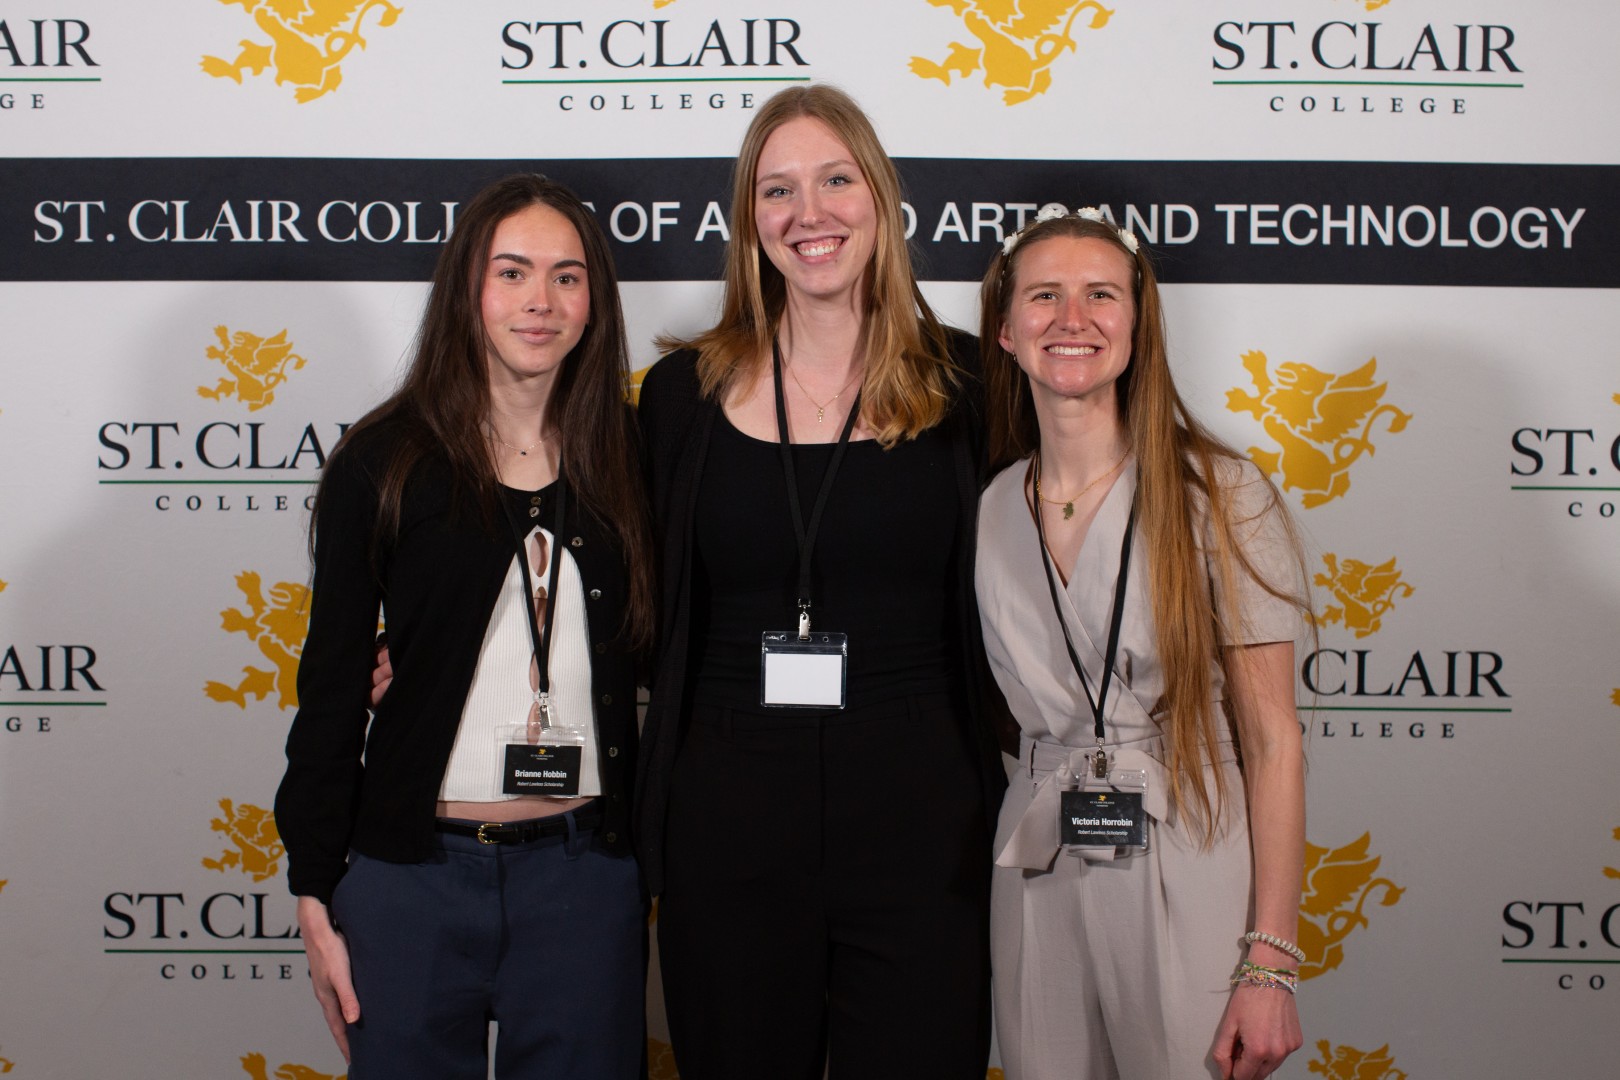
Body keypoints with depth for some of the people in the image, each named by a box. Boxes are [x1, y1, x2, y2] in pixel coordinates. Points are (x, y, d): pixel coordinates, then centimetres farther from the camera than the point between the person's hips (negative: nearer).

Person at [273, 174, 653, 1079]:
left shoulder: (630, 455, 4)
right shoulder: (386, 461, -1)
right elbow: (332, 683, 1)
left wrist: (667, 854, 0)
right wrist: (316, 890, -1)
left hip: (585, 872, 1)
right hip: (413, 869, -1)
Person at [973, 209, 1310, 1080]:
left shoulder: (1221, 496, -6)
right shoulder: (988, 512, 5)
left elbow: (1272, 741, -8)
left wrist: (1270, 961, -12)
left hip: (1190, 878, -3)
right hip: (1038, 884, 3)